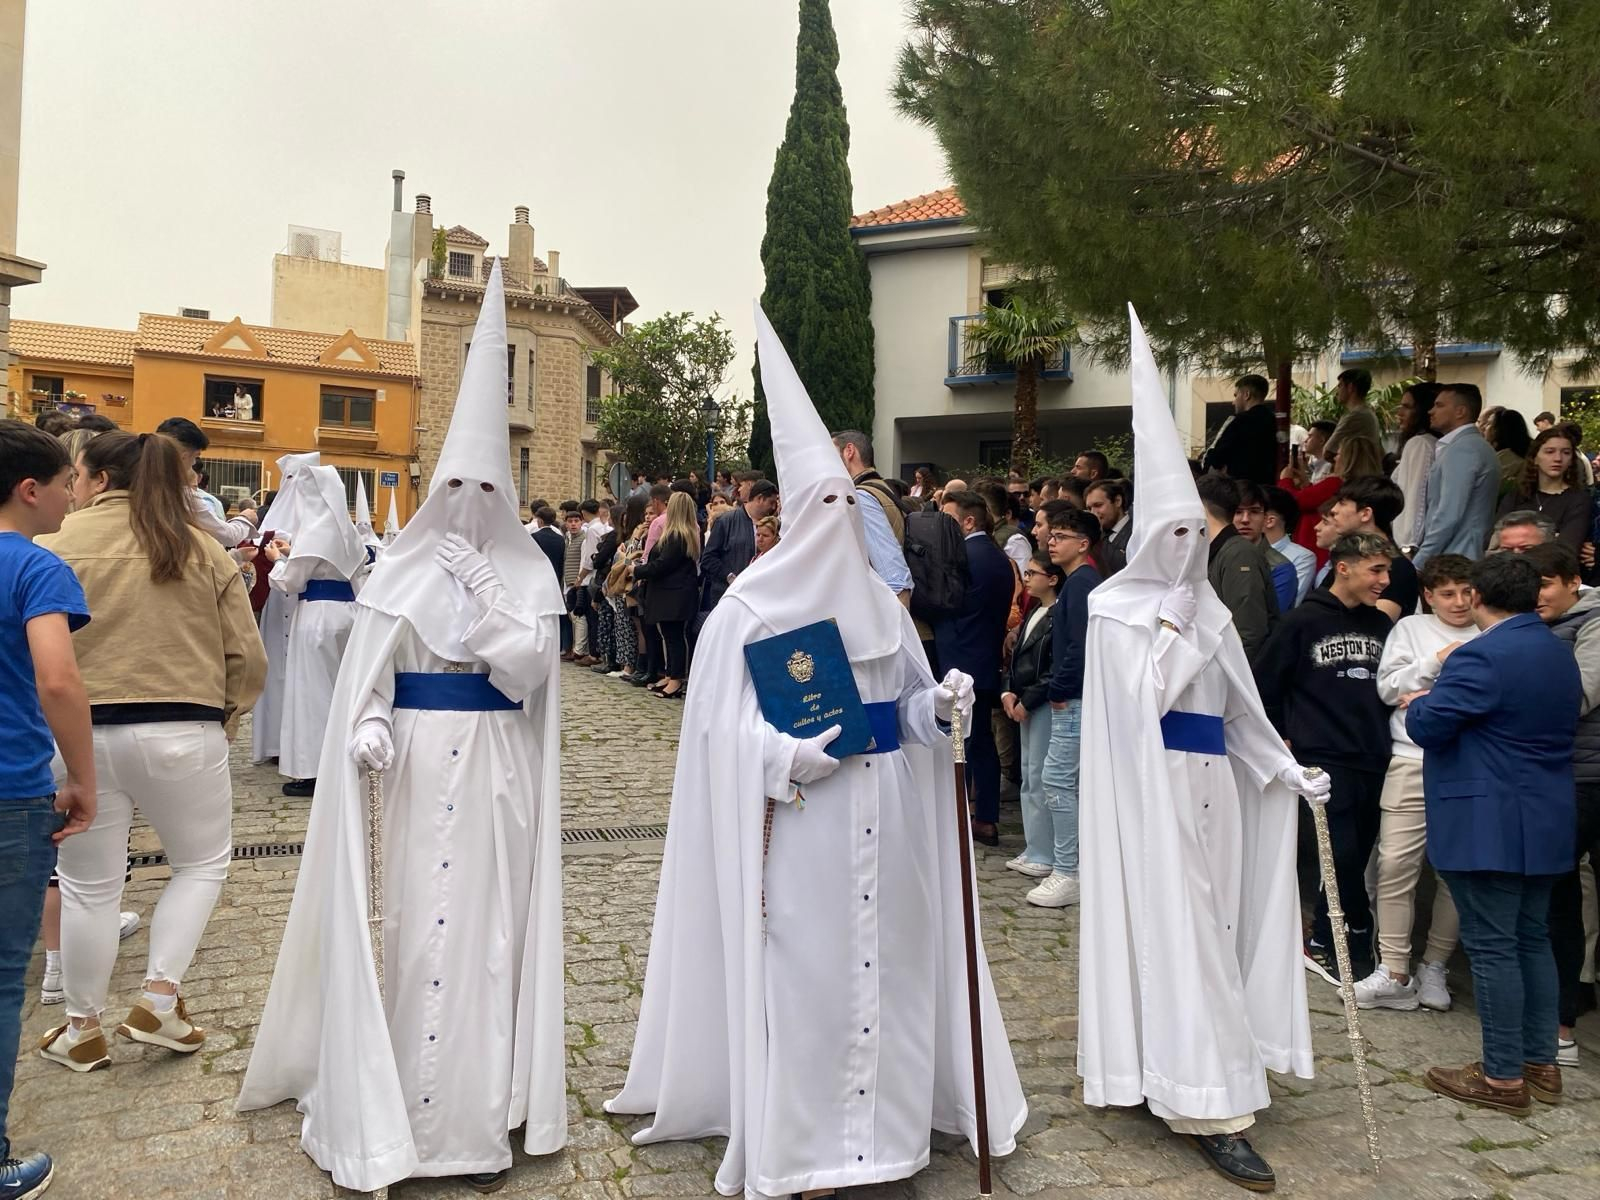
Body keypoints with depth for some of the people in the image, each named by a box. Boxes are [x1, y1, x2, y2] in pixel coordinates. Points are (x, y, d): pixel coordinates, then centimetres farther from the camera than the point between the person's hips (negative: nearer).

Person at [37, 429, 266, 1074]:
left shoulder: (56, 544, -4)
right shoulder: (204, 550, 2)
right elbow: (248, 656, 0)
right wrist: (226, 714, 15)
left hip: (78, 732, 0)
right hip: (182, 733, 0)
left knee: (88, 886, 15)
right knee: (203, 863, 21)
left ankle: (83, 1028, 27)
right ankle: (159, 998, 12)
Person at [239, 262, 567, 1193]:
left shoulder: (528, 571, 3)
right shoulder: (405, 566, 4)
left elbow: (527, 669, -9)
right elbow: (368, 669, 0)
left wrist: (481, 584, -12)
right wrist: (368, 729, -18)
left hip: (498, 768, 0)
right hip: (420, 763, 0)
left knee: (487, 917, 3)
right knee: (418, 917, 3)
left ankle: (479, 1108, 13)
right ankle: (412, 1098, 16)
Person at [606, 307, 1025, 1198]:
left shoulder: (879, 598, 10)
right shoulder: (754, 604, -7)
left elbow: (904, 704, 14)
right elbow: (726, 724, -10)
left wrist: (941, 703, -6)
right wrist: (787, 758, -25)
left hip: (885, 821, 6)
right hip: (804, 827, -5)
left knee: (883, 961, 12)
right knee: (804, 971, 0)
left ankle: (880, 1114, 29)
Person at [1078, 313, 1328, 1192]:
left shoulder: (1208, 608, 13)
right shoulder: (1117, 607, -6)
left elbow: (1239, 707, 13)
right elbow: (1144, 698, -15)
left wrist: (1285, 768, 4)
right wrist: (1172, 625, -13)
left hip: (1215, 784, 7)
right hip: (1154, 790, -7)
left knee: (1212, 921, 9)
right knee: (1176, 931, -6)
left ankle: (1190, 1080, 22)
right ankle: (1209, 1110, -4)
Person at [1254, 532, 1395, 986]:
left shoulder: (1382, 626, 10)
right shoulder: (1303, 622, -5)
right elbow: (1265, 684, 0)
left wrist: (1385, 733, 12)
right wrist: (1281, 739, 0)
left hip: (1374, 761, 5)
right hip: (1322, 761, -5)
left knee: (1355, 858, 8)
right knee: (1342, 857, -9)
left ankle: (1324, 944, 22)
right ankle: (1358, 938, 12)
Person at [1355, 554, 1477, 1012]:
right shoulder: (1410, 628, 12)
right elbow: (1387, 688, 3)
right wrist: (1436, 662, -6)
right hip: (1413, 762, 0)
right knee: (1395, 863, -4)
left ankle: (1434, 967, 20)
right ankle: (1394, 974, 2)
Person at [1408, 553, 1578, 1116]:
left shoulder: (1483, 657, -19)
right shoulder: (1559, 653, 12)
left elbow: (1428, 725, -22)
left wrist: (1417, 704, 1)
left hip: (1488, 828, -9)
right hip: (1544, 824, 9)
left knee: (1491, 945, -2)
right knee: (1533, 939, 16)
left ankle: (1503, 1077, 4)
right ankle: (1541, 1063, 24)